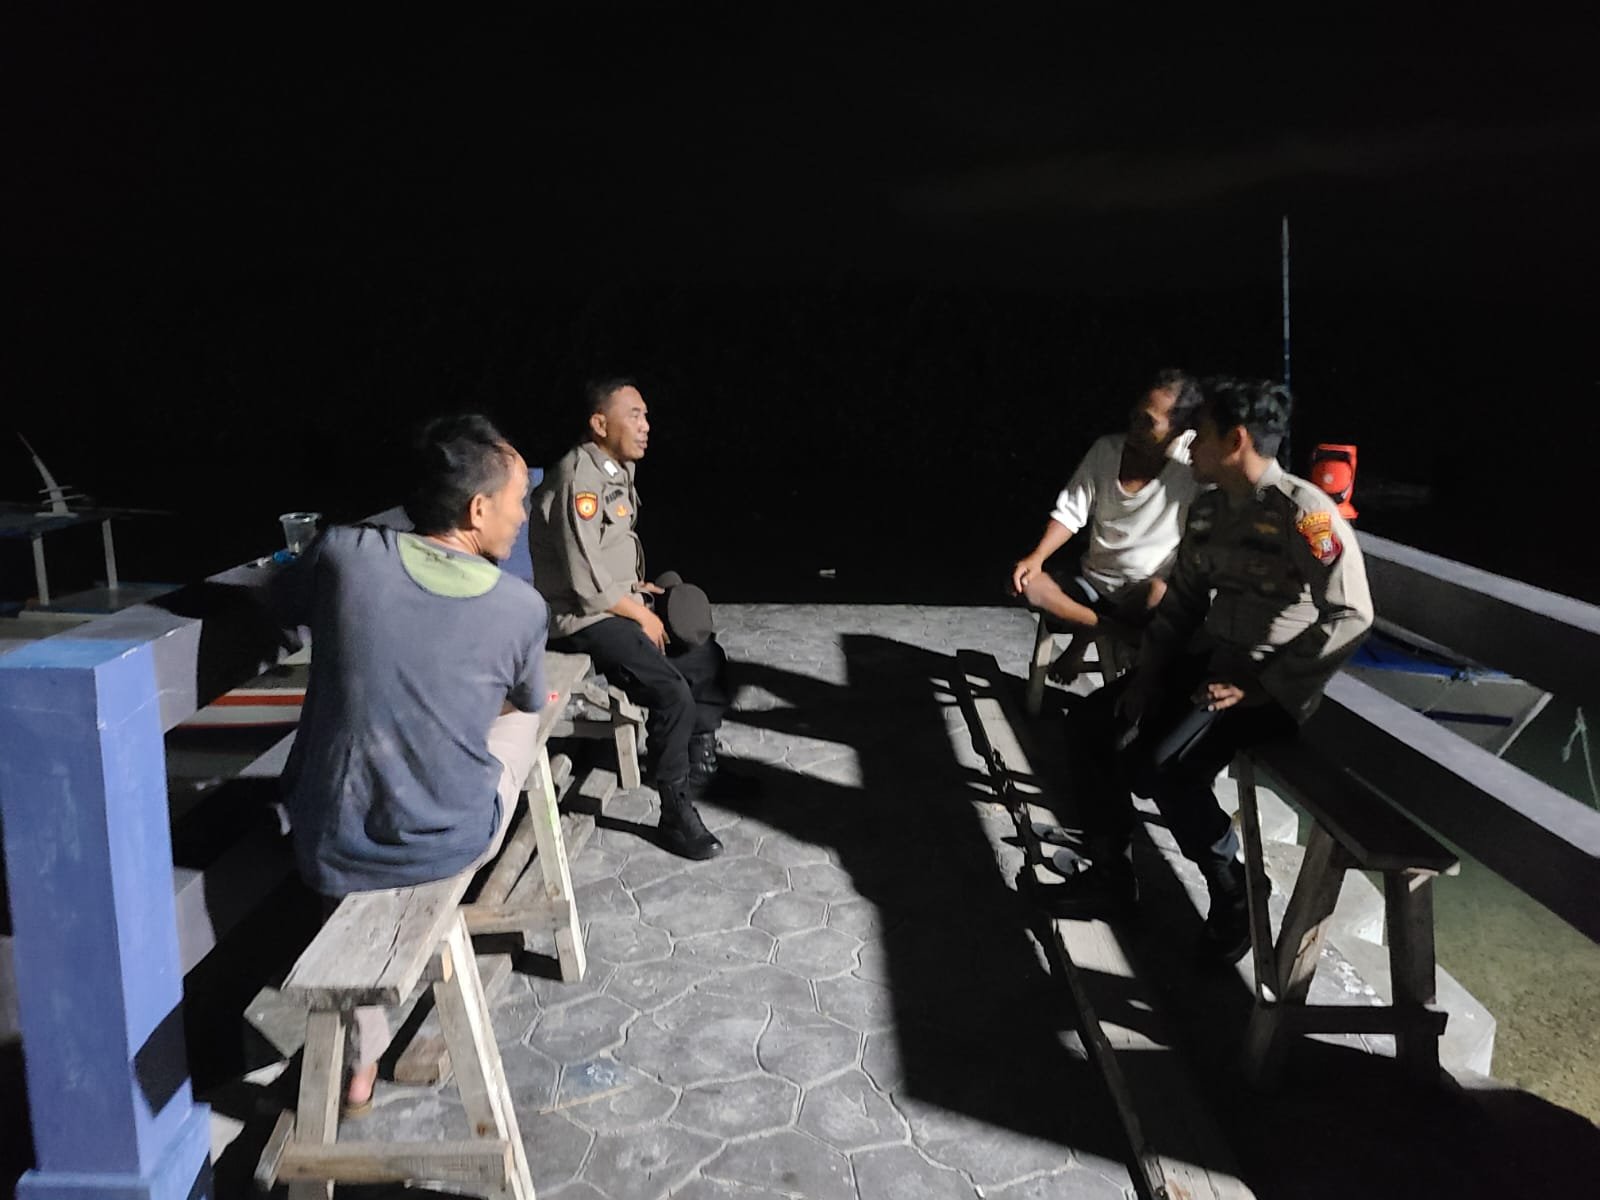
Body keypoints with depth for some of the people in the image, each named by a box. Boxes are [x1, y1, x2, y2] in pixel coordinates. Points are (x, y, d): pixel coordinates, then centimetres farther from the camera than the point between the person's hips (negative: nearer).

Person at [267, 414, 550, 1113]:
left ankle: (359, 1064, 40)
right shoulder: (522, 607, -12)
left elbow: (278, 604, 12)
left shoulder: (344, 554, -11)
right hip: (452, 845, 0)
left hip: (330, 853, 1)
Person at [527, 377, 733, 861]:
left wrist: (640, 587, 8)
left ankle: (701, 767, 23)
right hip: (584, 617, -10)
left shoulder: (618, 469, 8)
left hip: (620, 601, 10)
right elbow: (588, 583, -25)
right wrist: (642, 614, -14)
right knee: (673, 693, -23)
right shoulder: (580, 479, -23)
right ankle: (675, 815, -8)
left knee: (707, 657, 12)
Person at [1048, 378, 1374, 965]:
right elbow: (1181, 602, 13)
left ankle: (1232, 892, -2)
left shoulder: (1302, 510, -17)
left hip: (1272, 680, -8)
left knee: (1159, 766, -25)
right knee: (1095, 723, -1)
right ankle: (1109, 873, 10)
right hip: (1209, 658, 8)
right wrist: (1146, 675, 1)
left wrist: (1261, 688, -21)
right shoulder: (1207, 511, 7)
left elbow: (1351, 616, -20)